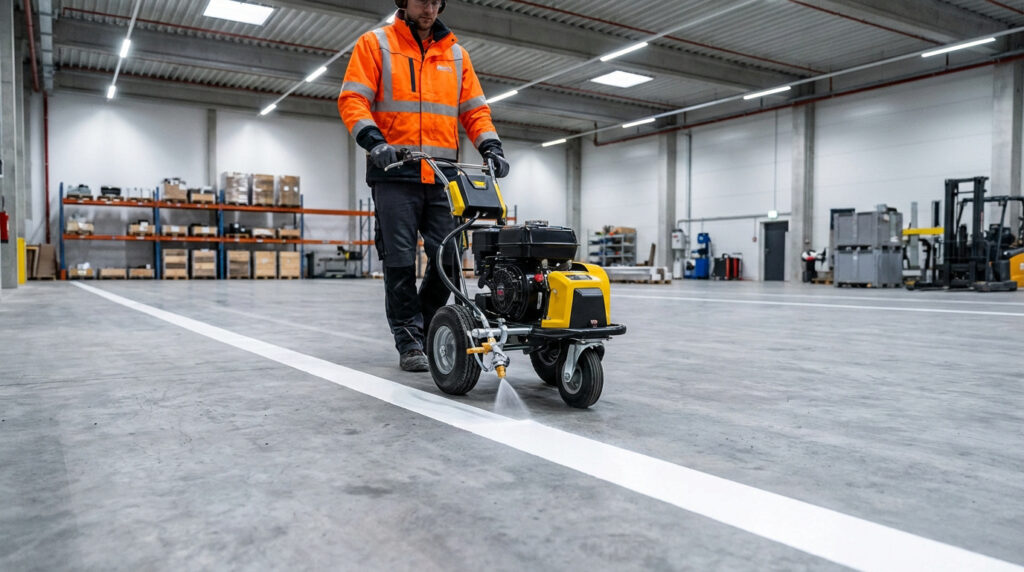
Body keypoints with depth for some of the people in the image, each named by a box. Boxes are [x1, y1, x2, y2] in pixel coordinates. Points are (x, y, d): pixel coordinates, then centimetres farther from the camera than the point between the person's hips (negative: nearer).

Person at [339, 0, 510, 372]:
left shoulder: (456, 53, 18)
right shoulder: (375, 44, 8)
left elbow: (475, 109, 15)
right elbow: (352, 100, -2)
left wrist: (490, 146, -3)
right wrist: (374, 140, -19)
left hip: (442, 177, 3)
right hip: (395, 174, -3)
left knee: (448, 258, 0)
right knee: (400, 261, -4)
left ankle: (425, 328, 20)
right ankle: (409, 342, 6)